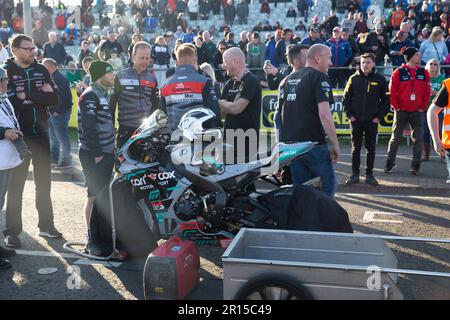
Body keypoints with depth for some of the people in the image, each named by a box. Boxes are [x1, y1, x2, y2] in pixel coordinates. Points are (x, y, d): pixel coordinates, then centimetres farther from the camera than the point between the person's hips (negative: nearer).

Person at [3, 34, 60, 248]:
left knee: (44, 183, 13)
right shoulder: (6, 71, -4)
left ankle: (46, 225, 25)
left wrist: (26, 96, -15)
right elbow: (7, 100, -19)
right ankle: (12, 231, 12)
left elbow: (54, 99, -6)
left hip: (41, 134, 4)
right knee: (15, 185, 3)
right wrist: (38, 95, -17)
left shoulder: (41, 70, 7)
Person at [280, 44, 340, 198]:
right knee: (328, 185, 3)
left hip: (290, 143, 8)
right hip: (314, 143, -7)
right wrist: (335, 144, -12)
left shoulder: (289, 78, 16)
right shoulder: (319, 78, -8)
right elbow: (324, 114, -19)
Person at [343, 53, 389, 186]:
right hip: (356, 120, 1)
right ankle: (355, 174, 12)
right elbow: (346, 98, 5)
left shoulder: (380, 79, 1)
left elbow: (386, 100, 3)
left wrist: (379, 116, -3)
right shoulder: (354, 79, 3)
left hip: (372, 121, 0)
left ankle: (369, 174, 14)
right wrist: (349, 115, -2)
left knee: (371, 149, 5)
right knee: (355, 148, 5)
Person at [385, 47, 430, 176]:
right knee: (395, 138, 5)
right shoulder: (398, 72, -3)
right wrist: (396, 107, -6)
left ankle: (416, 165, 11)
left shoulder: (424, 73, 6)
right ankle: (390, 162, 16)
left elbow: (427, 92, 6)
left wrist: (423, 107, 0)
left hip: (417, 112, 2)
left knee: (418, 139, 3)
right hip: (401, 111, -2)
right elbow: (392, 91, -3)